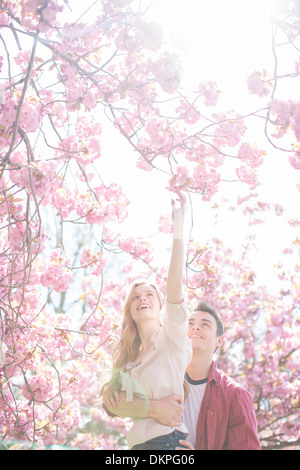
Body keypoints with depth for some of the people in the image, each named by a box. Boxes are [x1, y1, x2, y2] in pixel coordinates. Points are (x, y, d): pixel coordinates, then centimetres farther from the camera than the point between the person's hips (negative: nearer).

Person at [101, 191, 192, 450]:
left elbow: (175, 285, -15)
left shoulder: (172, 337, 0)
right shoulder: (127, 356, 20)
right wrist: (109, 389, 5)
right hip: (138, 442, 7)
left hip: (168, 440, -7)